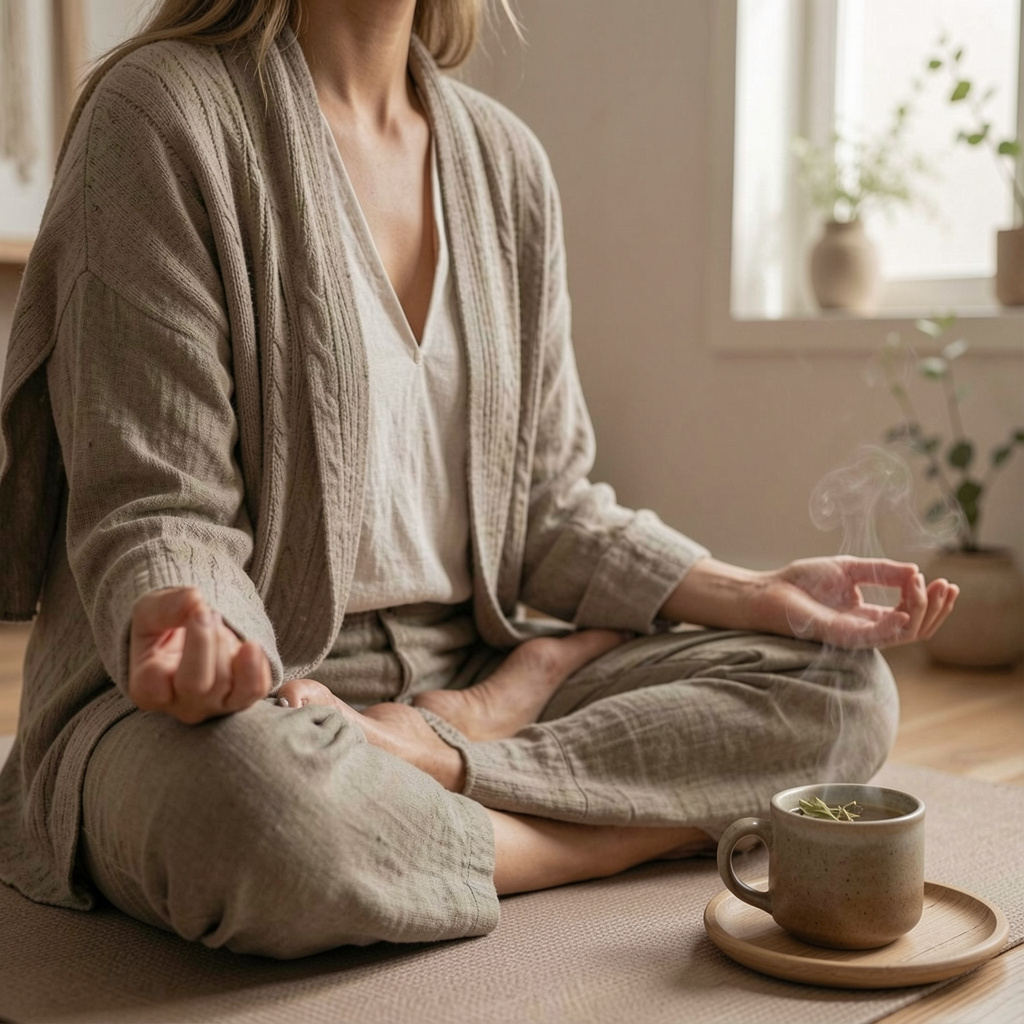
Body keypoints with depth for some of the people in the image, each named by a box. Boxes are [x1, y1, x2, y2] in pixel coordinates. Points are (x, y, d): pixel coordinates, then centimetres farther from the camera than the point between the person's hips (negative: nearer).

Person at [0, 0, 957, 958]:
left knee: (842, 686, -6)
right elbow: (154, 508, -12)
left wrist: (760, 594, -3)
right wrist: (176, 627, -36)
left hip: (460, 668, 6)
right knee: (259, 800, -41)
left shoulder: (505, 158, 9)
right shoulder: (163, 110, -8)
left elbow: (546, 505, 9)